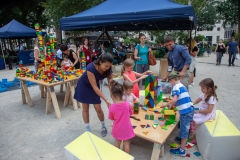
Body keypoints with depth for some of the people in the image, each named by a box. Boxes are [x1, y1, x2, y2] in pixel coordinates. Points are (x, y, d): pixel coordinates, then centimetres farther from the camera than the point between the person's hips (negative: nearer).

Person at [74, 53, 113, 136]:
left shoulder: (108, 70, -24)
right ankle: (88, 129, 24)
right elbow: (94, 87, -36)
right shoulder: (91, 68, -39)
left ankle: (103, 127, 26)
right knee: (85, 108, 7)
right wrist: (106, 100, -38)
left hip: (94, 86, 3)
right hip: (84, 86, -3)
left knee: (98, 109, 2)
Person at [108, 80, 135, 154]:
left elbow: (111, 118, -6)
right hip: (126, 128, -1)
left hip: (117, 128, 1)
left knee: (117, 142, 24)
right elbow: (130, 113, 0)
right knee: (126, 144, 14)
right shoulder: (127, 104, -18)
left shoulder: (112, 107, -20)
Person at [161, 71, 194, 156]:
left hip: (185, 111, -9)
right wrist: (171, 105, 21)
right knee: (184, 127, 28)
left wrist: (166, 104, -13)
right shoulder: (182, 86, 15)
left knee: (184, 129, 2)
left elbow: (175, 99, -27)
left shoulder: (176, 87, -13)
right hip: (189, 109, 9)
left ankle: (182, 150, 15)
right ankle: (183, 139, 50)